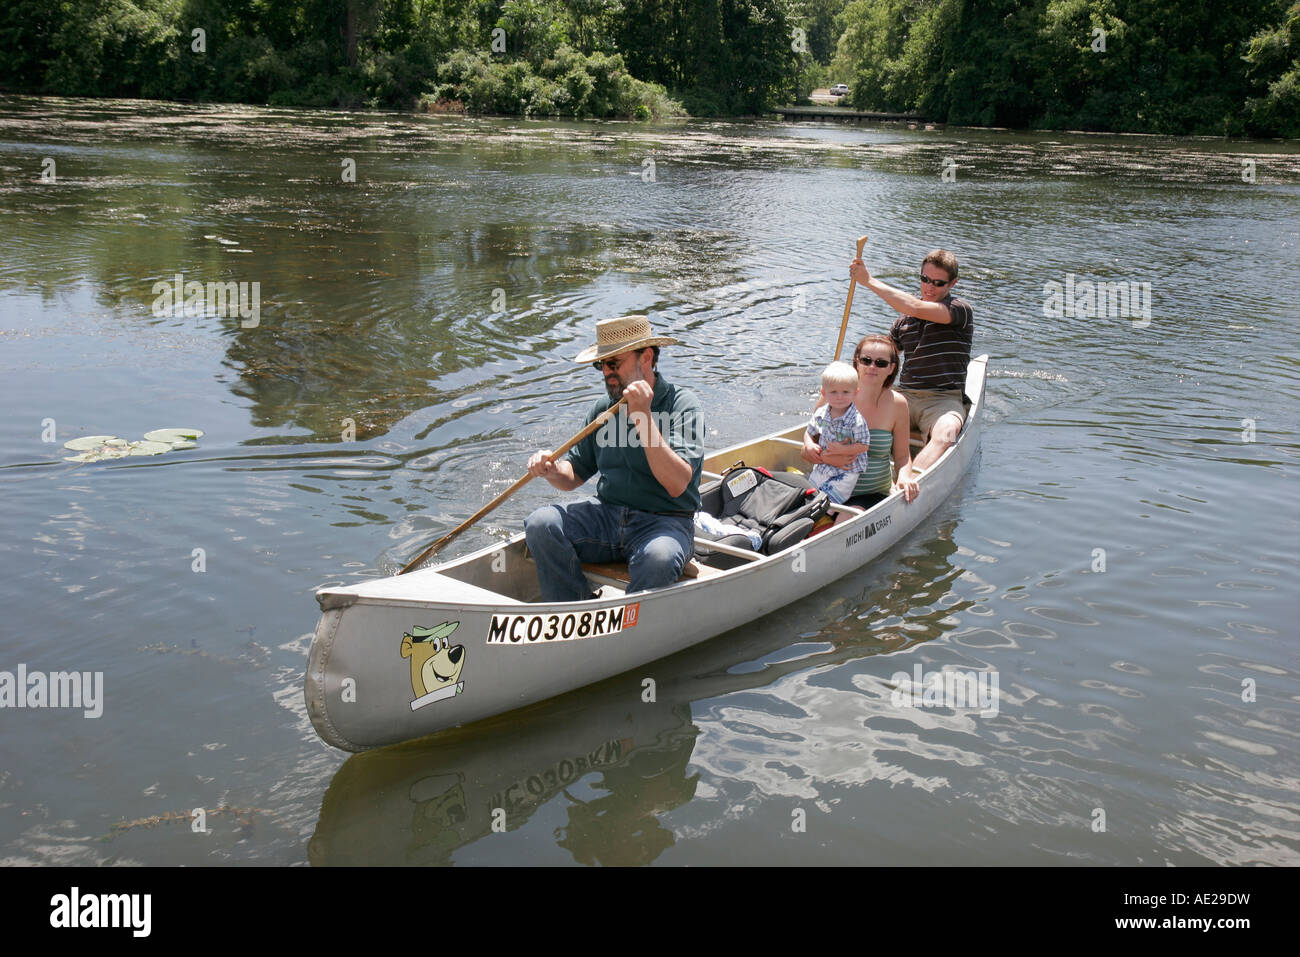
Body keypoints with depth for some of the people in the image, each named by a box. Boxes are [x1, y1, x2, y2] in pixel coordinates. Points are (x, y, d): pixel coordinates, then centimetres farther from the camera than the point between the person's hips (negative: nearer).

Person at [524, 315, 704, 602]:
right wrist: (553, 471, -9)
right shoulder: (603, 409, 8)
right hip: (607, 513, 5)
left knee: (657, 559, -37)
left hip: (664, 521, -5)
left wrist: (643, 416, -25)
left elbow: (677, 485, -23)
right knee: (541, 524, -16)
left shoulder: (683, 404, -9)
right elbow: (574, 475, 15)